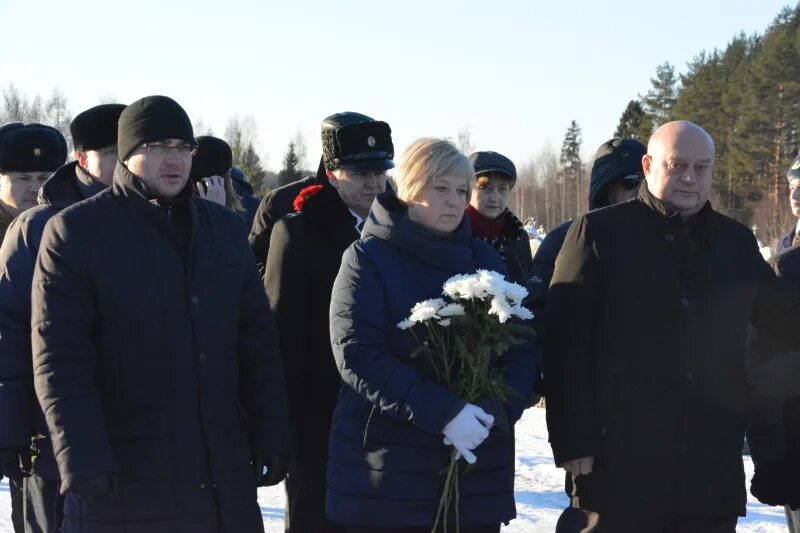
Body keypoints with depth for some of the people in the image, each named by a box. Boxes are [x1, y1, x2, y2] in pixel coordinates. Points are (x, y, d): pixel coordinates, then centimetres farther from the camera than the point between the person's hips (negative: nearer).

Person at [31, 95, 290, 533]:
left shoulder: (225, 229, 13)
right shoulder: (76, 232, -3)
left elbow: (258, 345, 13)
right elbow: (60, 359, -9)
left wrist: (270, 440, 6)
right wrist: (84, 462, -17)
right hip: (123, 487, -5)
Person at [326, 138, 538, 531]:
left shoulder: (485, 259, 12)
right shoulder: (368, 259, -2)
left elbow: (521, 347, 8)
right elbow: (357, 355, -13)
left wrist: (501, 407, -13)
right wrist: (441, 412, -22)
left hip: (478, 471, 4)